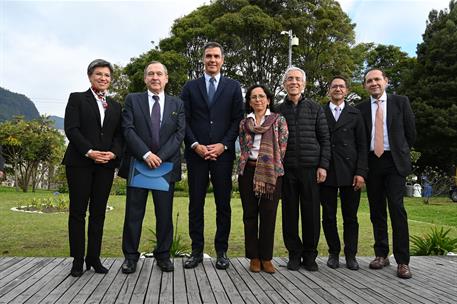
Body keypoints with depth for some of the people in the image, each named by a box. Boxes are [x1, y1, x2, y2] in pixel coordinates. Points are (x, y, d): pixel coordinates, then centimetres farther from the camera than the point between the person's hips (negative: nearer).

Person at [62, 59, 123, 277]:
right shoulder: (77, 98, 6)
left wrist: (113, 153, -9)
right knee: (78, 211, 0)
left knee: (98, 212, 5)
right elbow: (71, 129, -5)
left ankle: (94, 258, 13)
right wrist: (90, 152, -16)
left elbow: (119, 134, 11)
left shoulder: (115, 106, 17)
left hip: (106, 164, 3)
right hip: (80, 162, -3)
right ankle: (78, 260, 8)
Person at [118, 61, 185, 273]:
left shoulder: (177, 104, 11)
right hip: (137, 164, -1)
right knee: (134, 213, 4)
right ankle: (131, 256, 15)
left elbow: (179, 133, 1)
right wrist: (146, 154, -16)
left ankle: (163, 255, 19)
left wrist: (160, 156, -12)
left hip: (166, 165, 1)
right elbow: (128, 129, -4)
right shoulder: (132, 100, 7)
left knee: (165, 214, 6)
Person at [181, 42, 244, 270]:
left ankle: (222, 251, 15)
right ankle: (197, 251, 14)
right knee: (195, 204, 4)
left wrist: (223, 145, -8)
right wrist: (195, 145, -8)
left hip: (223, 153, 0)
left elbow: (237, 120, 4)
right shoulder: (190, 87, 11)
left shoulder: (233, 86, 10)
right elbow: (184, 120, 5)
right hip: (196, 153, 1)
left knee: (223, 204, 4)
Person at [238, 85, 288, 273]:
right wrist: (251, 162, 0)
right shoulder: (244, 123, 13)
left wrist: (270, 165, -1)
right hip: (248, 171, 3)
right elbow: (243, 148, 11)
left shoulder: (278, 120, 5)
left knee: (268, 215, -1)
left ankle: (266, 258, 10)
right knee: (250, 214, 5)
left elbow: (282, 147, 1)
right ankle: (254, 257, 14)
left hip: (272, 172, -2)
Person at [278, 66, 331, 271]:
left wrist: (323, 165, -2)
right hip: (287, 169, 1)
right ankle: (294, 254, 16)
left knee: (311, 214, 1)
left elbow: (325, 139, 7)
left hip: (311, 168, 0)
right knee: (290, 213, 3)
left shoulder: (315, 109, 9)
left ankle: (310, 255, 15)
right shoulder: (277, 111, 10)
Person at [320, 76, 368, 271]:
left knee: (350, 216, 5)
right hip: (327, 173, 0)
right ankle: (333, 253, 19)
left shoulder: (355, 114, 10)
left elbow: (362, 145, 5)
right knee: (328, 216, 5)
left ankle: (350, 255, 17)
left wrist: (361, 172, -5)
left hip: (350, 172, 0)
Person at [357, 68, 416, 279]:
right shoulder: (361, 108, 8)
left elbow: (411, 131, 8)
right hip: (371, 162, 2)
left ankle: (402, 261, 0)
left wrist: (401, 152, 11)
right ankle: (381, 255, 18)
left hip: (394, 161, -2)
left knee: (397, 209, -7)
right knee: (376, 210, 7)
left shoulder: (400, 102, 5)